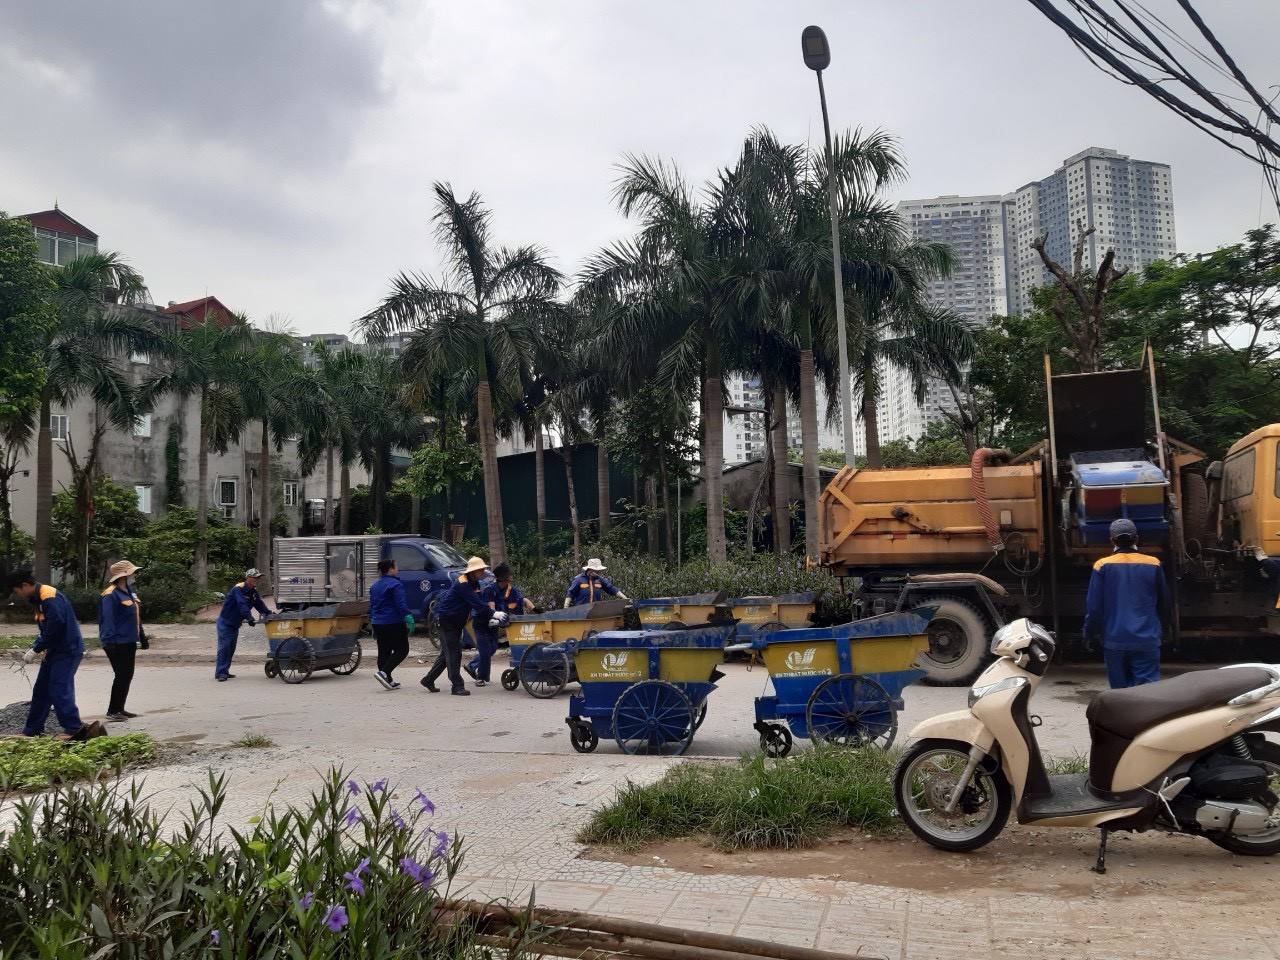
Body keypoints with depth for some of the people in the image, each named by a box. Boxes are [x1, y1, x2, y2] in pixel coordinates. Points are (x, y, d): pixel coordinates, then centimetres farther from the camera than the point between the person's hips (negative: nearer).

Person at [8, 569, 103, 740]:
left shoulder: (50, 598, -19)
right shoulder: (38, 598, 14)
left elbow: (55, 627, -24)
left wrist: (35, 650, -16)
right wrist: (36, 648, 4)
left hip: (67, 651, -10)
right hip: (56, 651, 10)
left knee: (59, 691, -12)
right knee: (41, 690, 15)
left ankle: (76, 729, -10)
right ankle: (31, 731, 25)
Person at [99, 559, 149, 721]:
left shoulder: (129, 592, 14)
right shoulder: (111, 595, -15)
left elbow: (136, 617, 20)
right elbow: (108, 620, -20)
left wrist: (142, 637, 21)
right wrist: (109, 641, -24)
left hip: (129, 642, 9)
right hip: (118, 644, -9)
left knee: (127, 676, 12)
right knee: (122, 676, -6)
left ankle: (120, 709, 22)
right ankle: (112, 711, 3)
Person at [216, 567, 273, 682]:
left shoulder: (253, 592, 6)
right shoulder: (238, 589, -23)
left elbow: (259, 604, 6)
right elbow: (242, 605, -36)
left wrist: (269, 613, -9)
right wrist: (249, 618, -47)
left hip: (235, 624, 9)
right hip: (225, 623, -9)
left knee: (231, 648, 11)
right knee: (224, 647, -11)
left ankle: (224, 672, 18)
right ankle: (220, 673, -9)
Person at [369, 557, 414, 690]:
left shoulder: (375, 585, 15)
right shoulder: (395, 584, -11)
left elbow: (371, 606, 20)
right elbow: (401, 604, -19)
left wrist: (373, 622, 26)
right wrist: (409, 618, -19)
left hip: (378, 623, 8)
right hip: (393, 623, -8)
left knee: (384, 652, 10)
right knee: (402, 650, 0)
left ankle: (388, 680, 11)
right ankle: (384, 672, -15)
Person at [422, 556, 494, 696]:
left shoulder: (474, 584, 7)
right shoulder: (462, 584, -23)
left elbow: (480, 601, 4)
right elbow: (477, 604, -31)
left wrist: (490, 617, -8)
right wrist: (492, 614, -32)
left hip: (456, 621, 10)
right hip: (446, 620, -10)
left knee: (447, 653, 16)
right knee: (453, 653, -9)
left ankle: (428, 680, 26)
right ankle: (457, 686, -8)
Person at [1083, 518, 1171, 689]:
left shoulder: (1102, 566, -4)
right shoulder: (1153, 565, 1)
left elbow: (1094, 607, -4)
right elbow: (1164, 603, 12)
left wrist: (1089, 633, 10)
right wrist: (1160, 630, 27)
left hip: (1114, 642, 0)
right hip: (1147, 641, 0)